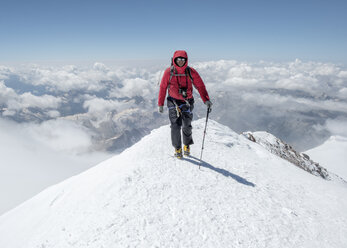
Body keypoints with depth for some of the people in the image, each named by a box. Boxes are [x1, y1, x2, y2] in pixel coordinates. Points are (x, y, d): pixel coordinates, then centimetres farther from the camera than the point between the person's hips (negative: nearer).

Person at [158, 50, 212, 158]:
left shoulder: (191, 72, -7)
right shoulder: (169, 72, -7)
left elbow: (200, 86, -5)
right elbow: (163, 88, 0)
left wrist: (206, 100, -18)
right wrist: (160, 104, 1)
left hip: (187, 102, 1)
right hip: (173, 102, -1)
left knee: (187, 126, 8)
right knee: (175, 126, -5)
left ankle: (187, 145, 33)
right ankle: (177, 148, 15)